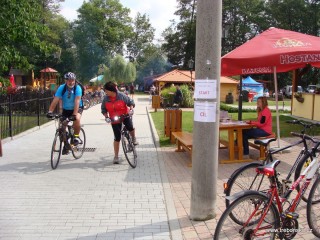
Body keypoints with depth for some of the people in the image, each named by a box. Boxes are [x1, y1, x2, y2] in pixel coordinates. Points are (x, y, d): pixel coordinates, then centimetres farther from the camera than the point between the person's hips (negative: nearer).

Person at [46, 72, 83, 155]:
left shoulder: (77, 88, -24)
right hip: (66, 109, 3)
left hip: (77, 108, -3)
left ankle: (76, 137, -10)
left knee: (76, 119, -34)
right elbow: (55, 100, -25)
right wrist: (50, 111, -38)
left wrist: (74, 114, -42)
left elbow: (77, 102, -33)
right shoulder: (61, 88, -18)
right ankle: (66, 145, 23)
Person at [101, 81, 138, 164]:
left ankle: (134, 138, 8)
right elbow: (103, 109, 2)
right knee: (117, 138, -1)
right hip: (114, 120, 1)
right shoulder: (106, 99, -10)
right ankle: (116, 156, 12)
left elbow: (131, 102, -5)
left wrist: (131, 109, -22)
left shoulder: (122, 96, -16)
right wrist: (106, 117, -13)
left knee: (130, 128, -29)